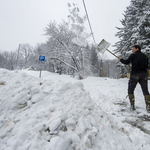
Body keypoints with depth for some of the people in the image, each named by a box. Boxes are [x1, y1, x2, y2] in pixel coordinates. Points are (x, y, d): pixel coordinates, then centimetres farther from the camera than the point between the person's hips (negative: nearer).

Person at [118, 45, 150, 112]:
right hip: (144, 74, 5)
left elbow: (126, 62, 6)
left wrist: (121, 59, 23)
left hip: (135, 74, -5)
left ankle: (132, 106, 8)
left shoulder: (133, 55, -1)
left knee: (130, 90, 7)